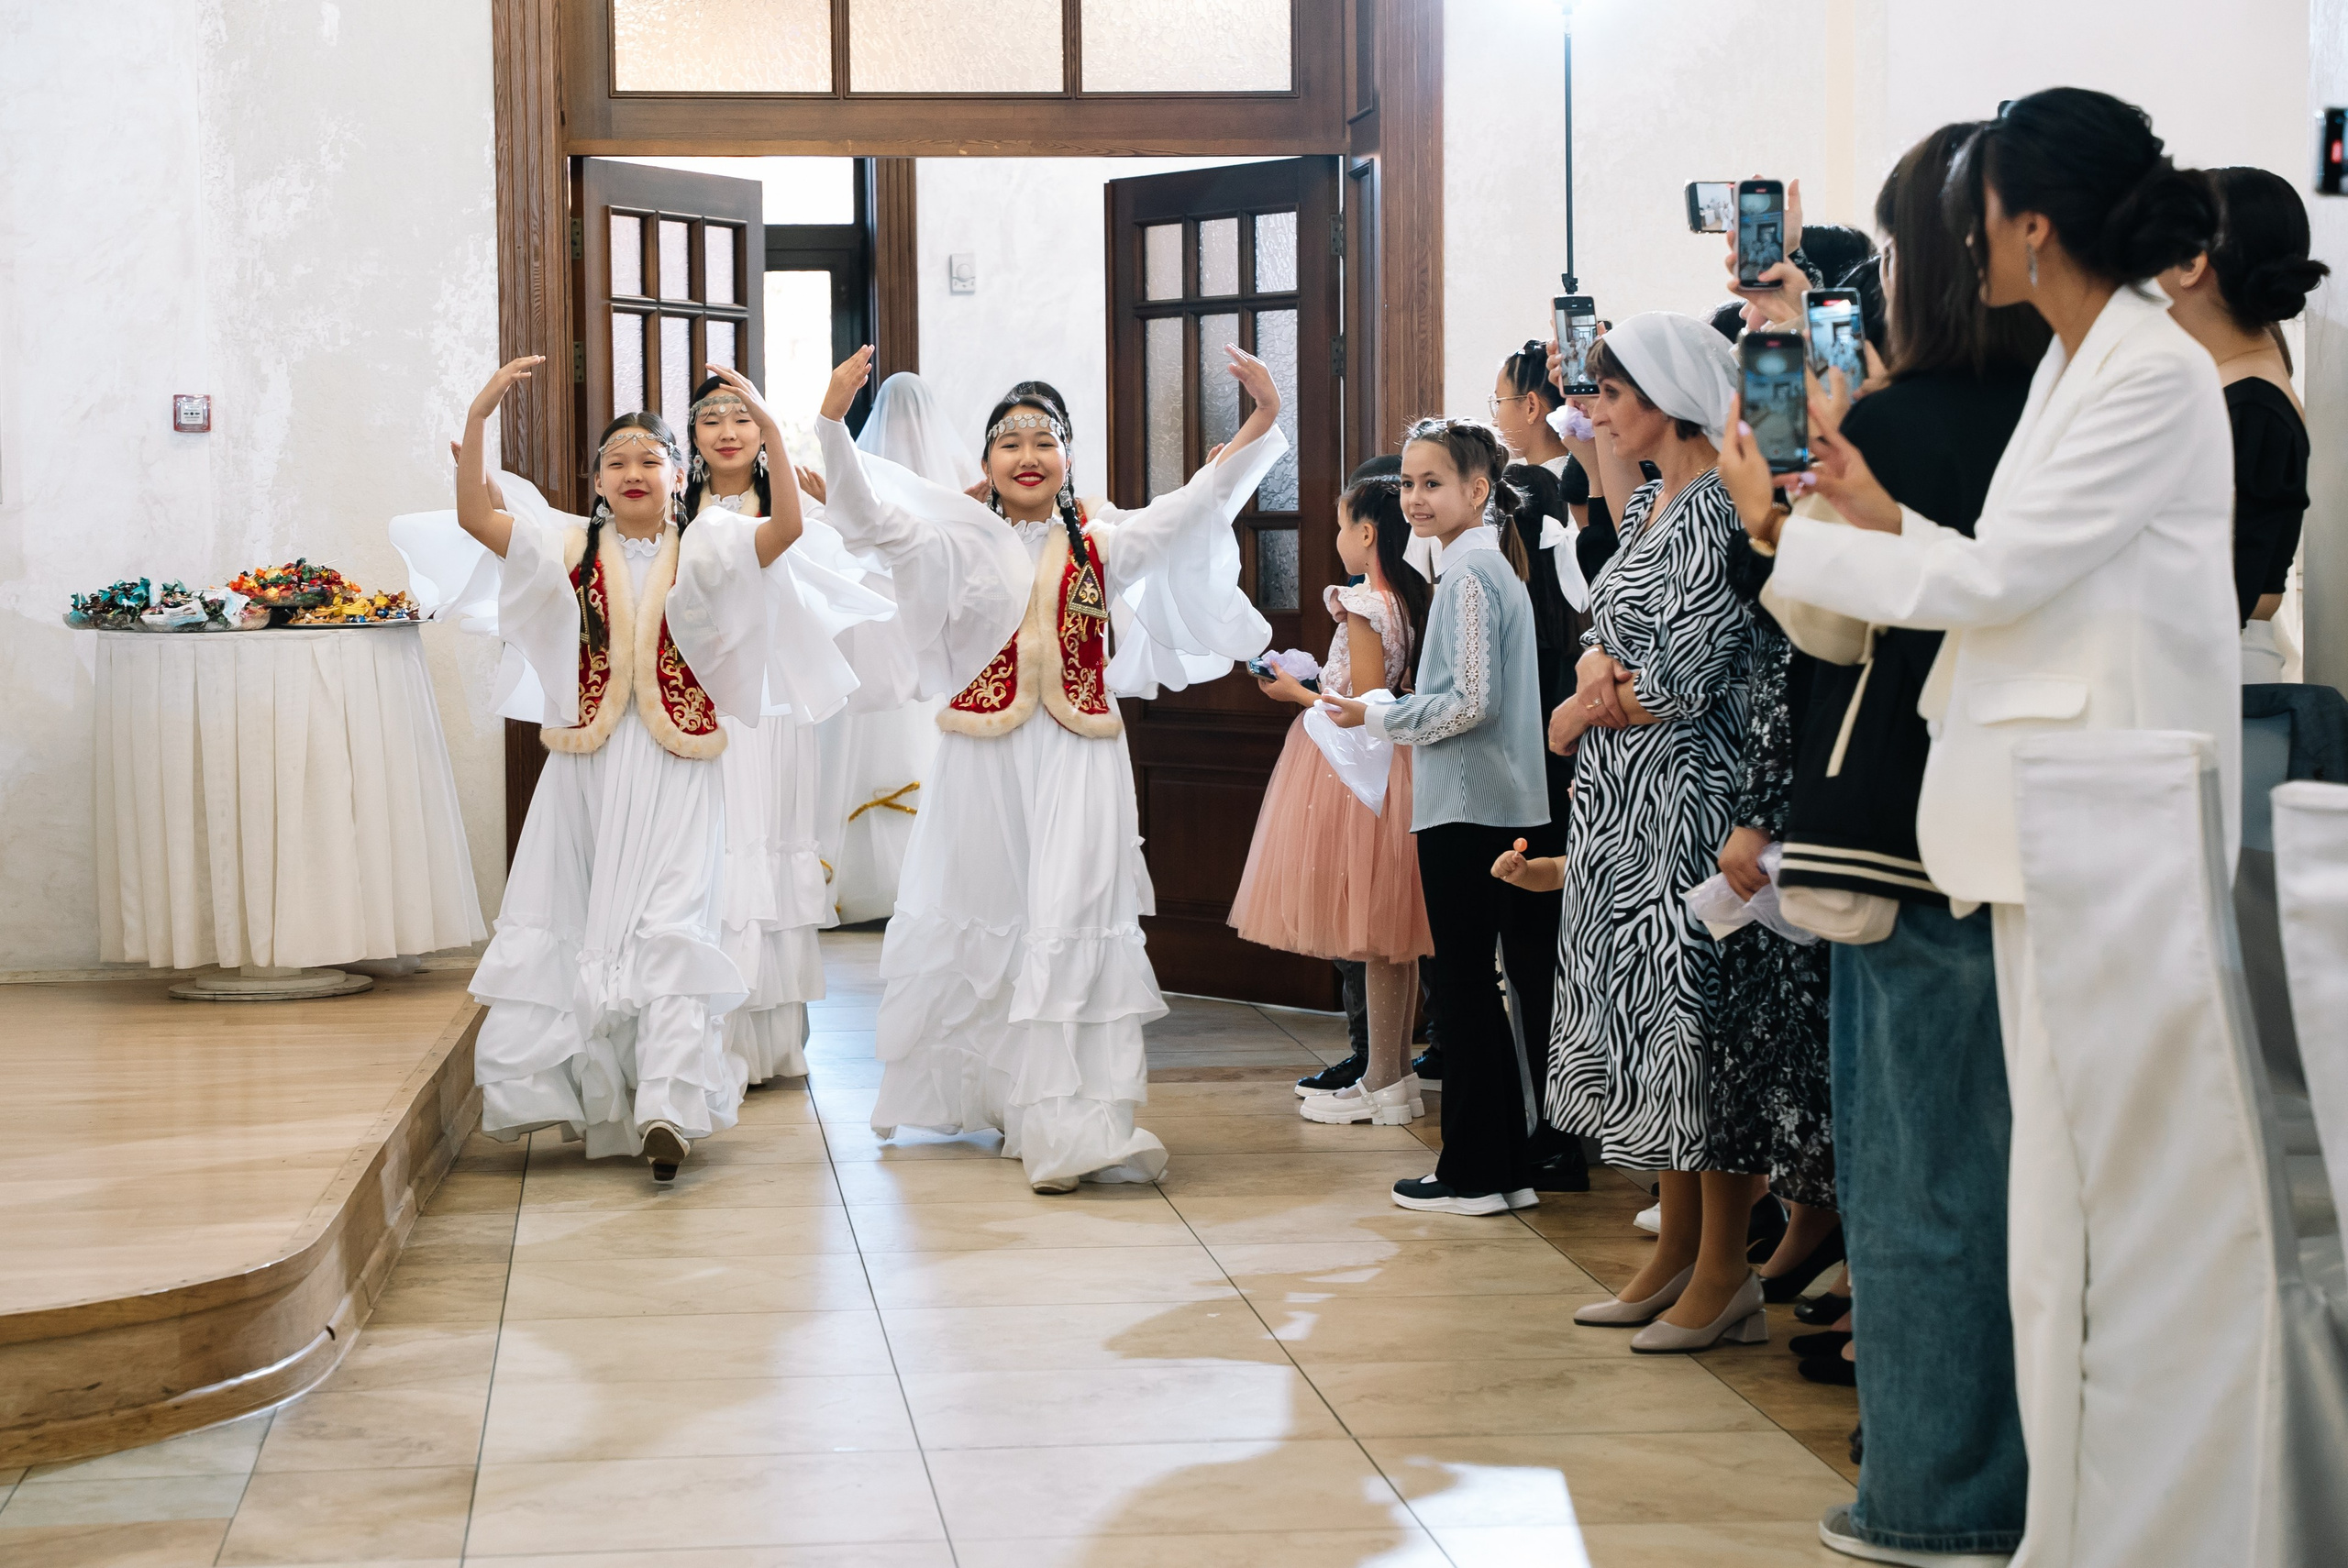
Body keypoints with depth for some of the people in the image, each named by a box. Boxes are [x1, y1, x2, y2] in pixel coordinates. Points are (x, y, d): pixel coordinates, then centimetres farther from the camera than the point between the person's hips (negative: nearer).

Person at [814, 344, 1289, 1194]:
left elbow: (1191, 511, -3)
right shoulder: (961, 544, 4)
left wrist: (1260, 424, -14)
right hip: (985, 760, 1)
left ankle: (1075, 1126, -8)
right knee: (985, 927, 9)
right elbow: (871, 517, -6)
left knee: (1074, 927, -7)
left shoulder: (1102, 543, 6)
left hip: (1078, 761, 0)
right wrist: (833, 422, -19)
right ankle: (992, 1100, 24)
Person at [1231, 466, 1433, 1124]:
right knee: (1389, 933, 11)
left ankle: (1382, 1084, -1)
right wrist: (1318, 684, 17)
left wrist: (1297, 693, -9)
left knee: (1374, 934, -5)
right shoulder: (1409, 599, 8)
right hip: (1389, 769, 9)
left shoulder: (1365, 607, -18)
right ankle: (1395, 1074, 16)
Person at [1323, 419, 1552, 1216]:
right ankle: (1510, 1163, 17)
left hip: (1466, 812, -10)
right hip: (1501, 808, 10)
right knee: (1480, 985, 12)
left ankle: (1473, 1173, 3)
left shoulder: (1466, 574, -14)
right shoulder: (1494, 566, 15)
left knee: (1463, 986, -3)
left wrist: (1378, 717, -8)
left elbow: (1470, 702, -19)